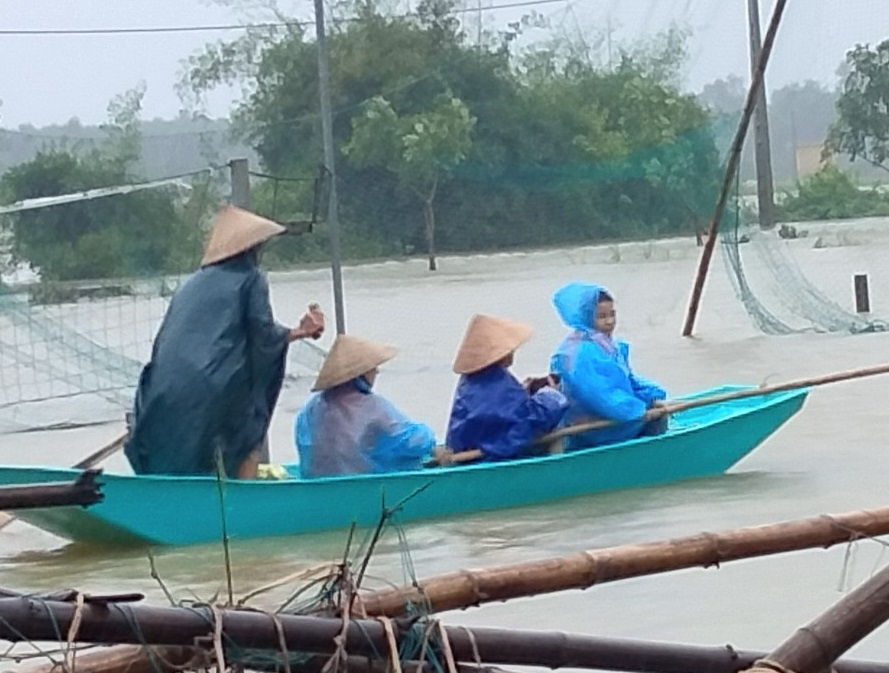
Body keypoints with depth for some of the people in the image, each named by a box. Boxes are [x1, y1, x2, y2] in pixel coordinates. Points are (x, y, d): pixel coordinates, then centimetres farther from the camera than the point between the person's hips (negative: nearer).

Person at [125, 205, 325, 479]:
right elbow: (264, 336, -2)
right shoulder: (250, 279, 5)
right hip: (218, 392, -5)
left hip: (168, 393, 5)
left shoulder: (193, 284, 20)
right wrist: (296, 333, 14)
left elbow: (163, 342, 18)